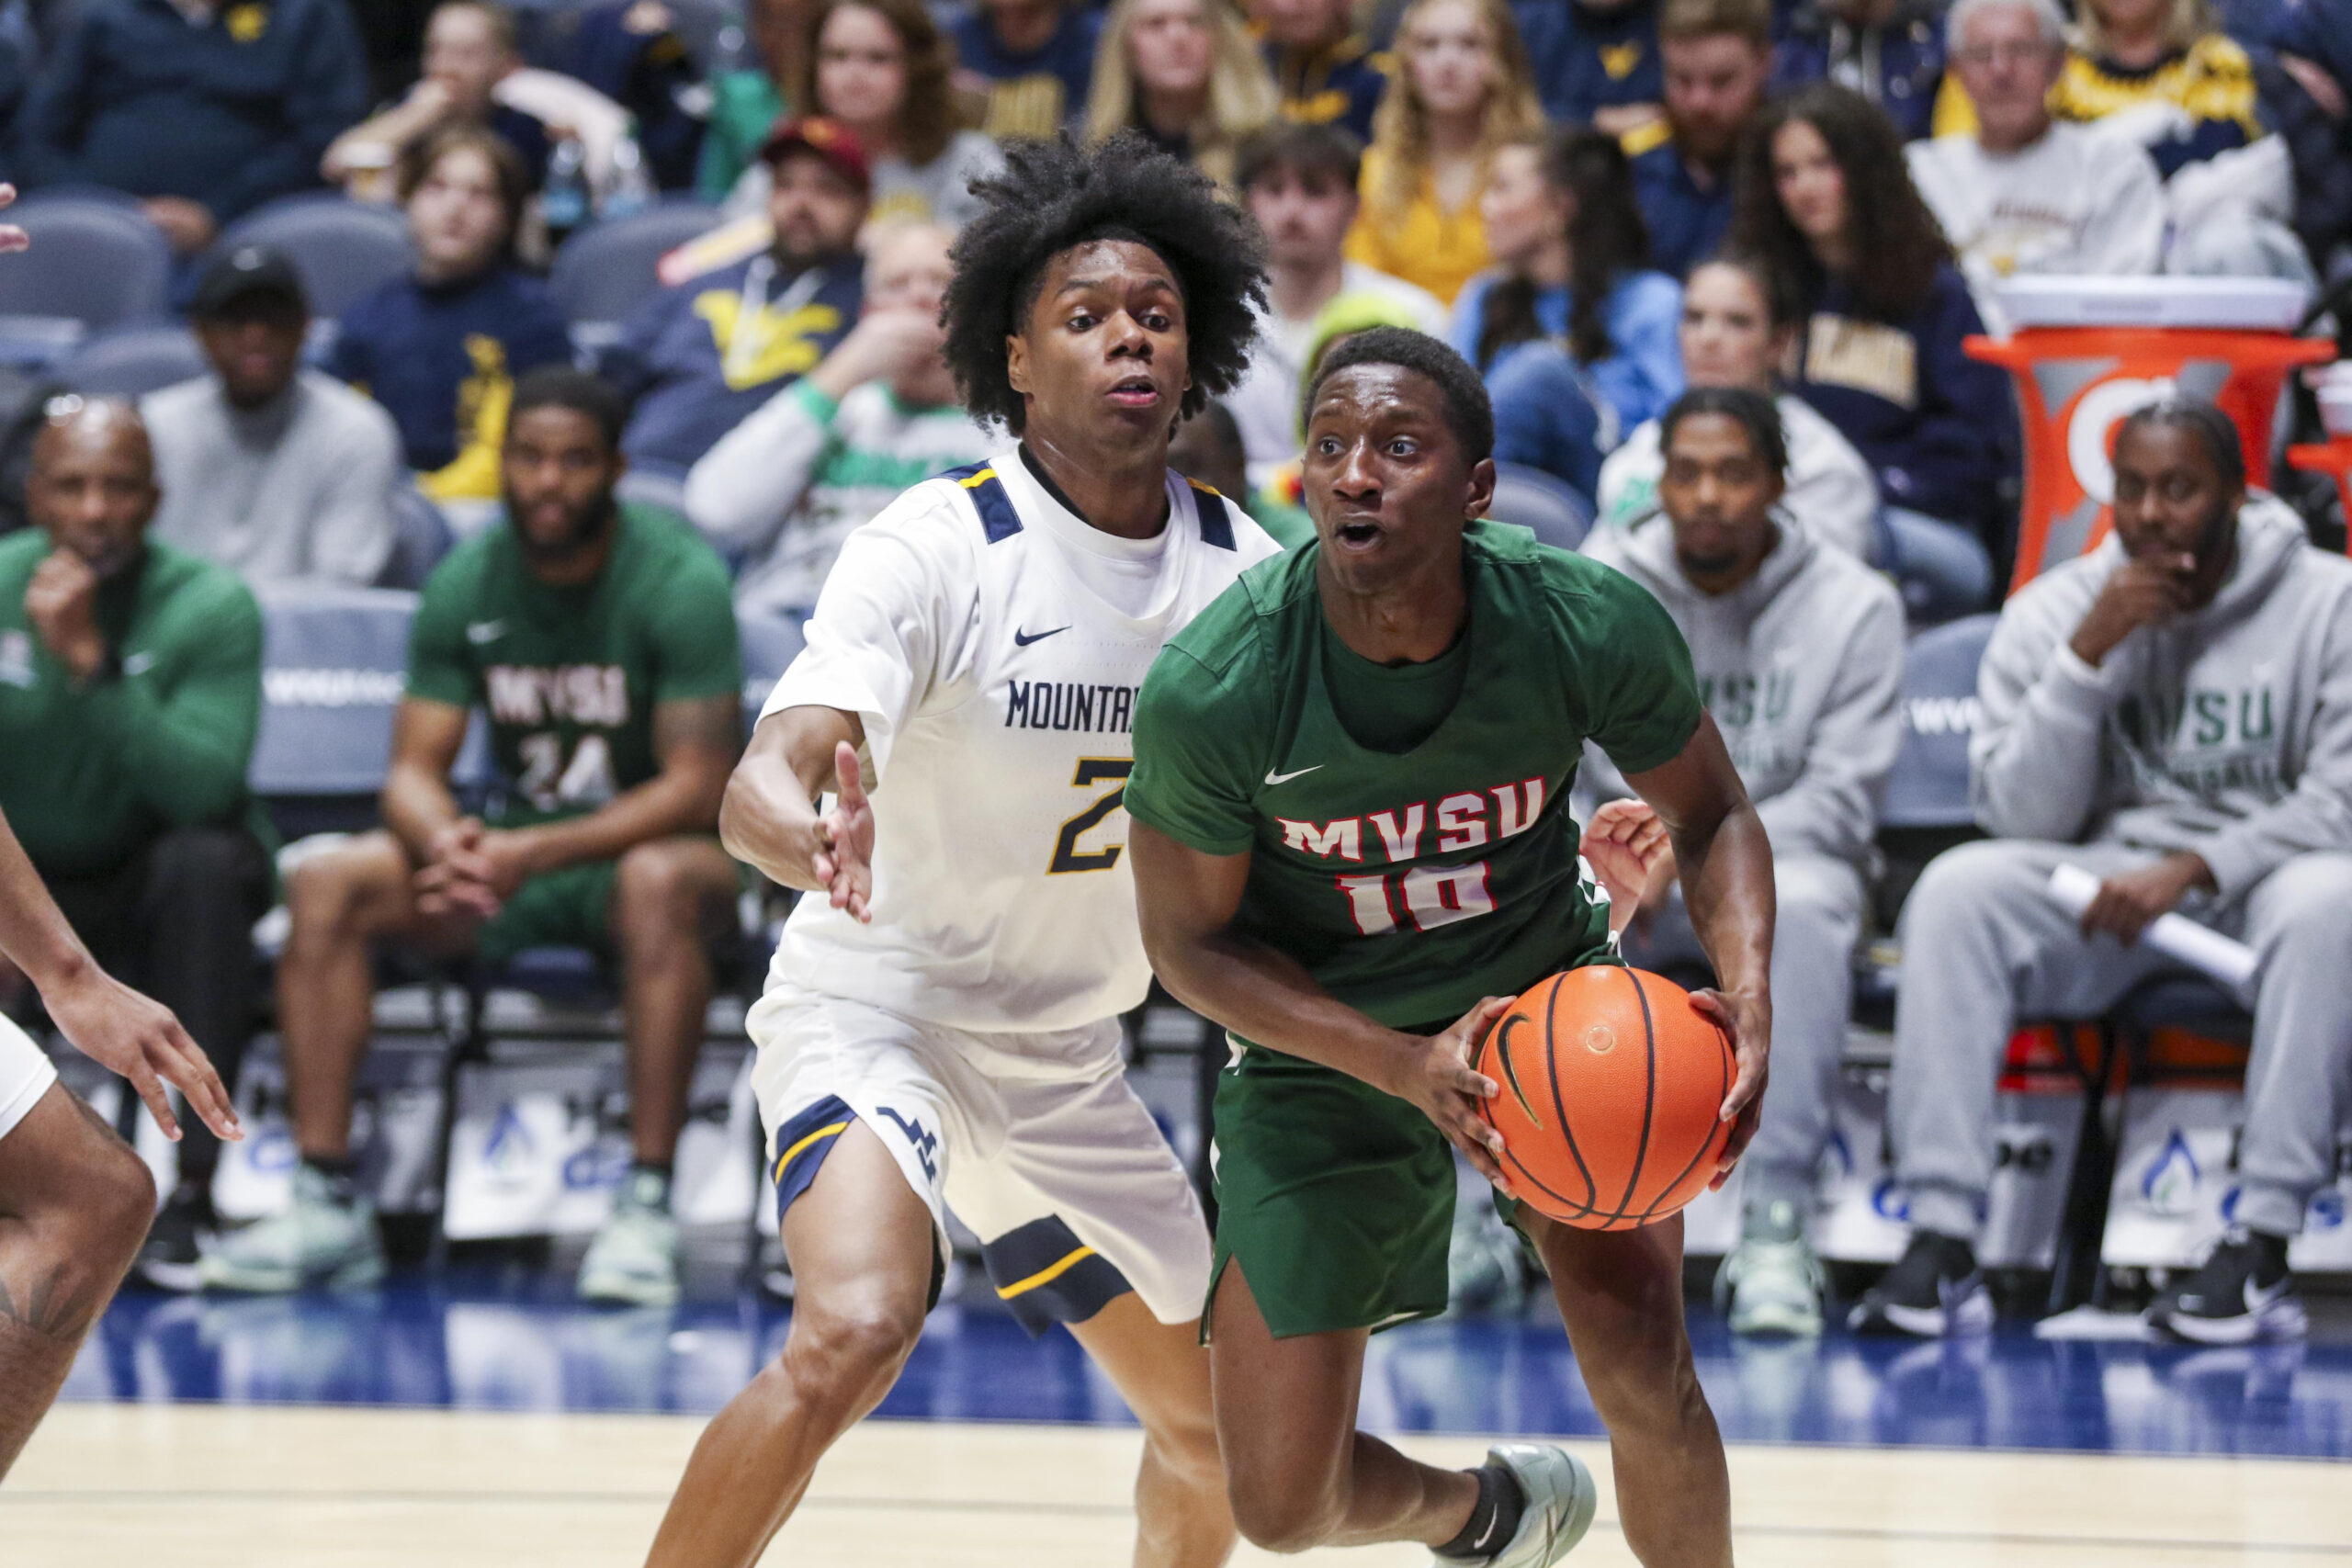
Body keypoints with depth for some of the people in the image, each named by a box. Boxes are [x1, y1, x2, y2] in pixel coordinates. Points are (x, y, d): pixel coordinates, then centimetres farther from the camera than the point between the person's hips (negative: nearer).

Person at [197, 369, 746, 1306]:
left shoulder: (679, 582, -15)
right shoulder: (466, 586, -1)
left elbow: (697, 790, -19)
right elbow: (414, 770, -2)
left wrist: (535, 853, -31)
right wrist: (447, 843, -28)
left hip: (649, 842, -4)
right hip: (513, 847, 4)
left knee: (658, 883, -40)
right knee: (325, 884, -19)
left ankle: (647, 1207, -38)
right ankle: (328, 1206, -19)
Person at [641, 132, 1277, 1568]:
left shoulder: (1240, 571, -2)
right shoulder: (939, 549, -20)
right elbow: (765, 777, -31)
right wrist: (803, 834, -57)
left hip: (1065, 1056, 7)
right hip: (878, 1001, -7)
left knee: (1220, 1426, 12)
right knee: (855, 1331, -32)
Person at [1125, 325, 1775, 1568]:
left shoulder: (1590, 628, -24)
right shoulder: (1209, 694, -29)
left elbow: (1710, 818, -5)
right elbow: (1190, 943, -13)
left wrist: (1749, 996, -25)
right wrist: (1405, 1065, -27)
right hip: (1321, 1050, 0)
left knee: (1643, 1369, -19)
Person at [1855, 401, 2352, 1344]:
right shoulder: (2051, 612, 2)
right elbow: (2026, 816, -5)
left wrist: (2194, 867, -22)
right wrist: (2089, 653, -16)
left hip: (2258, 877, -2)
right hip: (2106, 880, 2)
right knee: (1957, 889, -27)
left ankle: (2263, 1242, -35)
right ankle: (1941, 1241, -31)